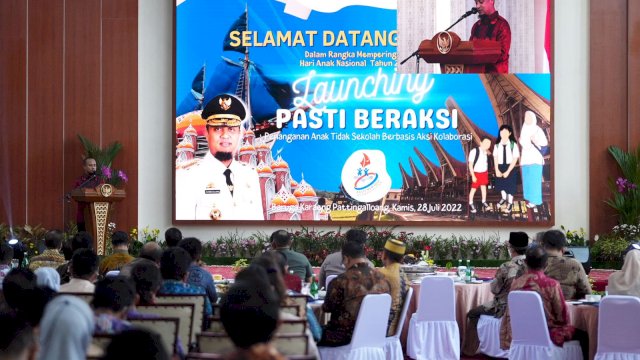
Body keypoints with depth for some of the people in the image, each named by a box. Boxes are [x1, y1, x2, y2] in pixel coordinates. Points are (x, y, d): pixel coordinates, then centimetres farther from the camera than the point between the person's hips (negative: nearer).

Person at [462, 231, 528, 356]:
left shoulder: (506, 267, -22)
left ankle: (469, 349, 16)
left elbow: (495, 289, -11)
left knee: (472, 313, 14)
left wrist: (496, 277, 7)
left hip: (504, 307, -6)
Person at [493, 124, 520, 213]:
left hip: (510, 168, -3)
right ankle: (503, 198, 46)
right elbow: (495, 157, -1)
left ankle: (510, 203, 26)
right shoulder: (497, 145, -6)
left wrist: (508, 171, -15)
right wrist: (497, 170, -9)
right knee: (501, 184, 20)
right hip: (500, 167, 3)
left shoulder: (513, 145, -15)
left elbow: (515, 159, -13)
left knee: (510, 185, 6)